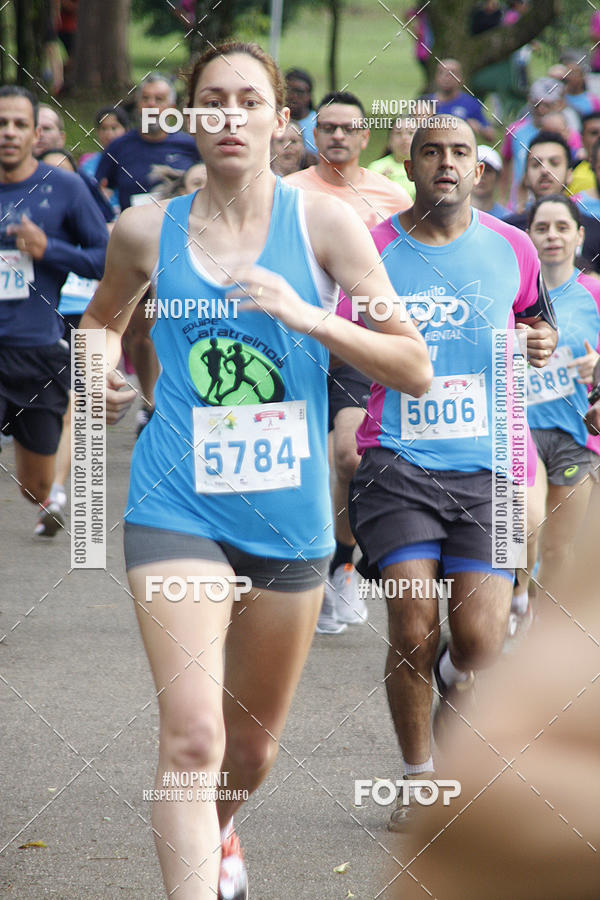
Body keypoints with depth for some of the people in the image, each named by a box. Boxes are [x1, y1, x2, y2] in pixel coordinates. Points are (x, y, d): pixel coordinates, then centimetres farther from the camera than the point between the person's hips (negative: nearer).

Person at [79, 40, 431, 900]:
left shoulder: (323, 223, -3)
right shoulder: (146, 230, 1)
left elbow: (416, 368, -5)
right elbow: (105, 314, 24)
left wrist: (308, 316, -18)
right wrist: (103, 363, 2)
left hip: (289, 516, 2)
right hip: (177, 508, -2)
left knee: (253, 742, 19)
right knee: (192, 734, -20)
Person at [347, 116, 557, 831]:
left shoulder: (512, 250, 6)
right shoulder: (373, 250, 0)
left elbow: (538, 323, 23)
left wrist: (542, 346, 1)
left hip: (487, 466, 2)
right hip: (397, 460, -1)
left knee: (480, 639, -9)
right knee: (413, 633, -8)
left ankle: (455, 680, 24)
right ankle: (417, 780, 10)